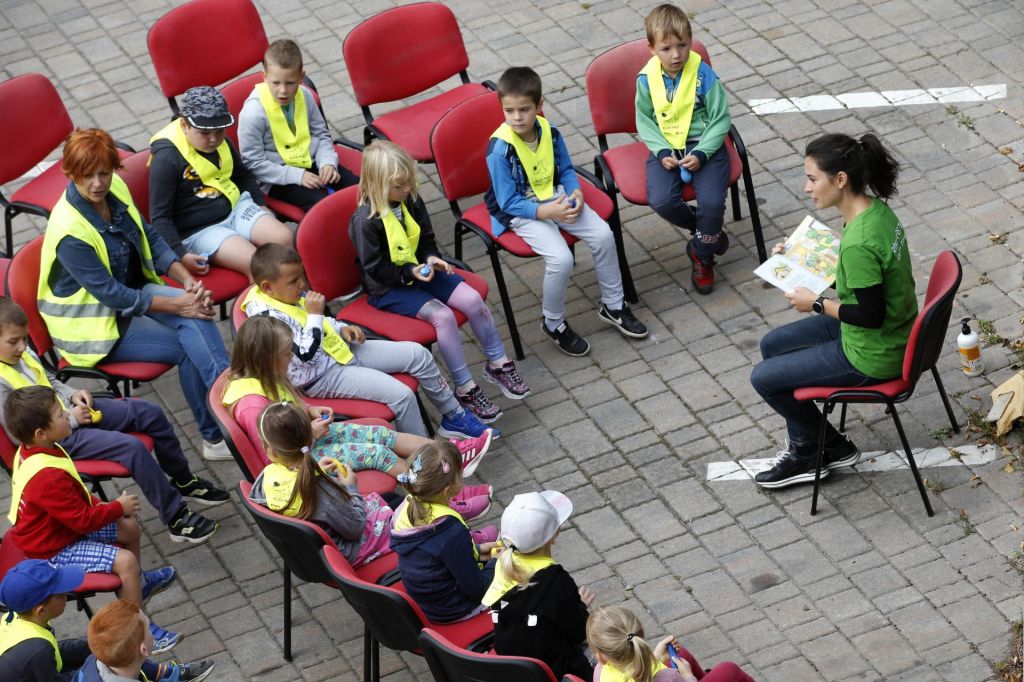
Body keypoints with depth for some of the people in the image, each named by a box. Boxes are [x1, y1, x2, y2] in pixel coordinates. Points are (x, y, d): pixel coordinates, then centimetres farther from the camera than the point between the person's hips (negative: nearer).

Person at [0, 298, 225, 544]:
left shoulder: (24, 354, 3)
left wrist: (73, 394, 1)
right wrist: (72, 419, -19)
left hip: (74, 410, 9)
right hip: (61, 438, -9)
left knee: (149, 412, 2)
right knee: (132, 447, -24)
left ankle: (183, 480, 22)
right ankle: (176, 519, -12)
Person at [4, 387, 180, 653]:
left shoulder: (30, 451, -5)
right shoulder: (48, 477, -37)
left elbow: (73, 494, 13)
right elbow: (83, 520, -27)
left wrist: (103, 506, 2)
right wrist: (118, 507, -12)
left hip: (57, 528, 10)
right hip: (54, 550, -10)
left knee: (129, 528, 16)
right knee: (125, 561, -22)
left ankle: (136, 584, 43)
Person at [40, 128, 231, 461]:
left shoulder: (115, 188, -7)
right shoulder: (70, 232, -28)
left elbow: (150, 238, 5)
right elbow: (112, 295, -24)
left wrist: (188, 281, -10)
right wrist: (177, 305, -23)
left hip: (132, 290, 6)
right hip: (93, 325, -6)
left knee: (195, 316, -23)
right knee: (187, 347, -18)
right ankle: (217, 436, -13)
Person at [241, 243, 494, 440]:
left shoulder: (290, 294, 4)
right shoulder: (267, 316, -25)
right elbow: (306, 355, -29)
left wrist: (342, 329, 5)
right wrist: (314, 315, -23)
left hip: (340, 350, 10)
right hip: (322, 377, -10)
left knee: (418, 353, 5)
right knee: (401, 395, -22)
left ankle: (453, 417, 22)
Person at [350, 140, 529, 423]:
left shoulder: (411, 201, -1)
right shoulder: (366, 220, -22)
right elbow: (375, 268, -18)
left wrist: (432, 258, -7)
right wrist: (410, 272, -23)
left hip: (419, 271, 7)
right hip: (387, 289, -7)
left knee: (473, 299, -11)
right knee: (443, 316, -27)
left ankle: (497, 364, 9)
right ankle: (465, 389, -16)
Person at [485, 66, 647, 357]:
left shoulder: (549, 131, -6)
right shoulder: (500, 148, -23)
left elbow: (565, 169, 10)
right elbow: (509, 202, -19)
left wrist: (576, 192, -10)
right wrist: (546, 212, -28)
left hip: (555, 197, 6)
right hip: (519, 211, -6)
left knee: (603, 235, -9)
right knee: (561, 259, -26)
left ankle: (613, 305, 12)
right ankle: (554, 323, 0)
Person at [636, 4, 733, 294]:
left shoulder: (704, 76, -14)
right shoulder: (646, 79, -7)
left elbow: (720, 120, -7)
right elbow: (645, 120, 5)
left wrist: (701, 154, -18)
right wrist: (662, 152, -10)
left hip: (704, 145, -2)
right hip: (666, 148, 2)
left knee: (711, 202, -23)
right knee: (661, 201, -23)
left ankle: (702, 255, 8)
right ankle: (709, 232, 7)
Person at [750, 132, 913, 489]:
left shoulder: (859, 243, -34)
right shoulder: (875, 209, -5)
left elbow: (871, 316, -28)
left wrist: (817, 304, -15)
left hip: (872, 356, -10)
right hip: (892, 332, 10)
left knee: (764, 378, 2)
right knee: (772, 345, 19)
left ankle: (832, 448, 22)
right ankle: (805, 446, 27)